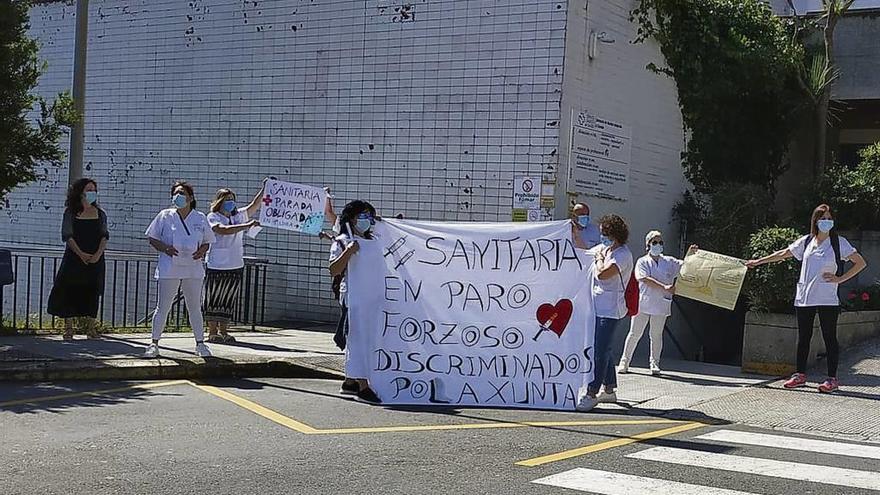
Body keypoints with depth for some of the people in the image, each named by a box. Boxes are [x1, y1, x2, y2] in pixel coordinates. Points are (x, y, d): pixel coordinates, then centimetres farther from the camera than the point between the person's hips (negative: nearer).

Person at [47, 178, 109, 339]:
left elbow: (105, 236, 4)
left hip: (95, 260, 2)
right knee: (69, 291, -5)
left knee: (92, 293, 2)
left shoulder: (100, 213, 9)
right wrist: (81, 254, -15)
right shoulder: (70, 212, 2)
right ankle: (68, 328, 1)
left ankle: (91, 327, 8)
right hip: (74, 258, -2)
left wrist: (98, 254, -12)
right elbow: (67, 236, -5)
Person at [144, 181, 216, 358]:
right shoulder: (165, 216, 2)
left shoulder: (200, 218, 7)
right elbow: (152, 237, 4)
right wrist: (164, 248, -14)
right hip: (169, 269, -2)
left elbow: (207, 242, 14)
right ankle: (154, 344, 8)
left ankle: (200, 343, 18)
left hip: (193, 269, 2)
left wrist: (202, 251, -8)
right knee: (163, 307, 0)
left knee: (195, 308, 9)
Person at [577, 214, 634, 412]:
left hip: (610, 310, -10)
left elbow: (602, 274, -26)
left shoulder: (622, 254, -13)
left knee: (600, 351, -12)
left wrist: (600, 258, -8)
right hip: (599, 307, 10)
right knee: (601, 349, 14)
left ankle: (591, 394, -14)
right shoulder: (603, 249, 14)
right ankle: (609, 390, 24)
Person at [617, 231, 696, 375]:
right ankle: (624, 362, 9)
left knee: (656, 335, 6)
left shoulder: (669, 262, 12)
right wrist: (664, 287, -21)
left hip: (661, 305, 3)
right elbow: (645, 279, -13)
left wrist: (690, 254, -6)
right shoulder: (642, 262, 0)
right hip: (642, 303, -3)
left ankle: (654, 363, 15)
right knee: (634, 334, 1)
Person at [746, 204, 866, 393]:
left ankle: (832, 378, 4)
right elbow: (783, 254, 19)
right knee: (803, 337, 10)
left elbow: (861, 263, 0)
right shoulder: (806, 241, 11)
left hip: (828, 299, -4)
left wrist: (840, 279, -7)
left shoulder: (839, 242, 0)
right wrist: (757, 262, 20)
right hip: (804, 298, 4)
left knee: (830, 337, -1)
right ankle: (800, 375, 18)